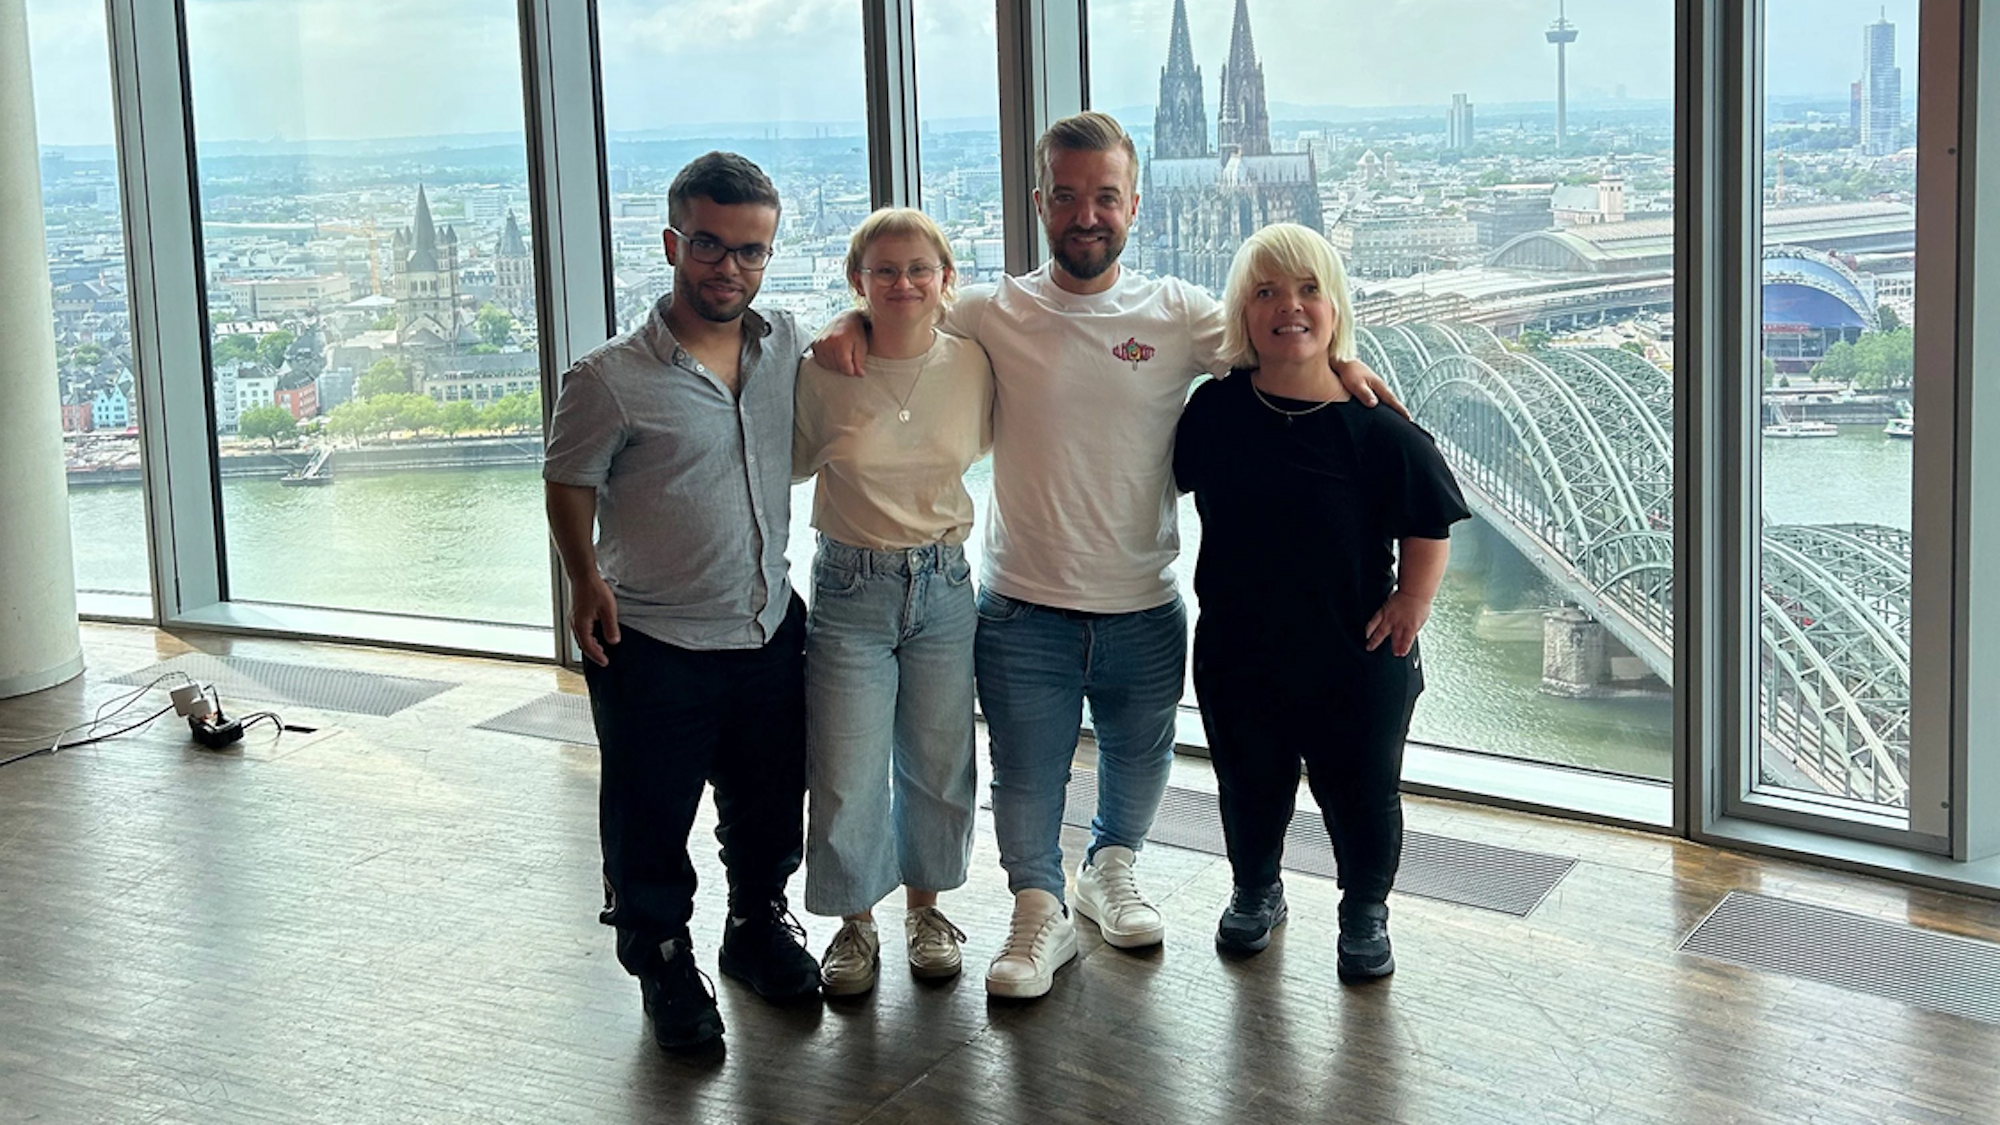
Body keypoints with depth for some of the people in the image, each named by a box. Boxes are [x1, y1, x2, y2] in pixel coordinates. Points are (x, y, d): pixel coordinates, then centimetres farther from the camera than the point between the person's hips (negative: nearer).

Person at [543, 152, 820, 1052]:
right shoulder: (611, 380, -16)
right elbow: (568, 486, -3)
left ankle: (757, 925, 44)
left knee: (769, 805, 20)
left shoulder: (785, 346, 1)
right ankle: (663, 962, 29)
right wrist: (587, 580, -13)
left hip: (770, 631, 5)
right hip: (653, 647, -5)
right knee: (650, 823, 8)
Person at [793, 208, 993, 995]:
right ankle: (856, 923, 20)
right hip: (850, 591, -2)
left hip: (945, 585, 2)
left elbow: (991, 440, 15)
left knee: (938, 762, 12)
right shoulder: (821, 374, -8)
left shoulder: (973, 364, -2)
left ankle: (925, 907, 32)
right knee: (846, 774, 1)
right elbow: (785, 466, 4)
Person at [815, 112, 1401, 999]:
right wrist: (850, 325, -14)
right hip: (1022, 607, -1)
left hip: (1144, 608, 2)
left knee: (1138, 758, 21)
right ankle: (1040, 914, 29)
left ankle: (1111, 872, 48)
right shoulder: (993, 316, -3)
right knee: (1026, 773, 8)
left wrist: (1338, 360, -21)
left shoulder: (1179, 315, -3)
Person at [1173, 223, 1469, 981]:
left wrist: (1411, 601, -9)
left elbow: (1429, 524, -3)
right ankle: (1255, 893, 47)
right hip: (1237, 651, 3)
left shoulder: (1377, 428, -14)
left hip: (1357, 659, -2)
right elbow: (1178, 479, 13)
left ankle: (1365, 913, 38)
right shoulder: (1216, 412, -6)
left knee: (1361, 793, 12)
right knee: (1250, 786, 20)